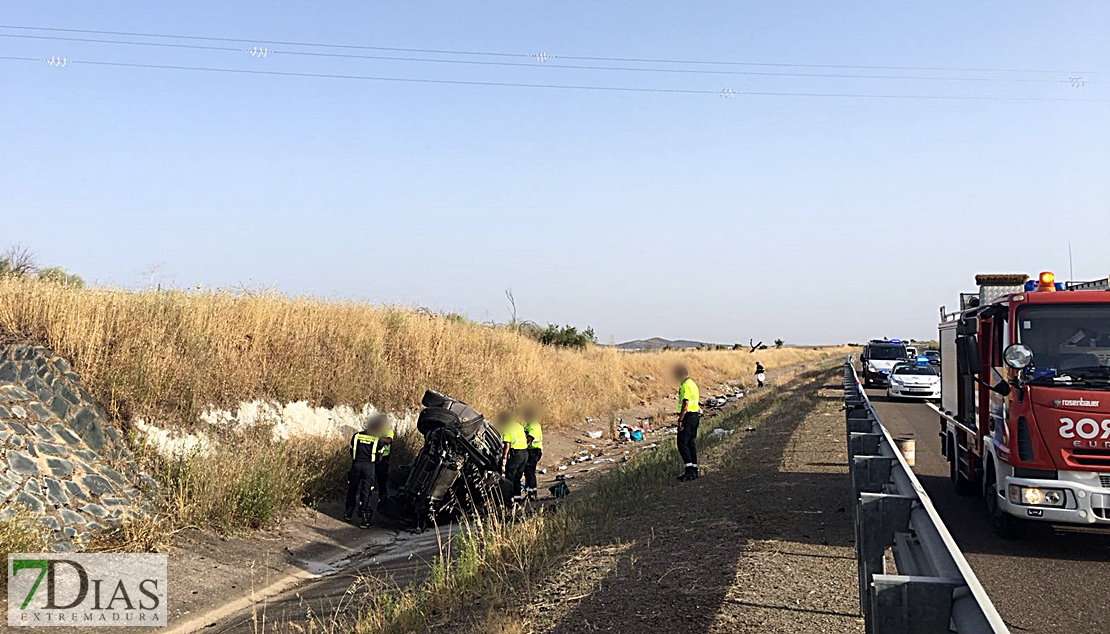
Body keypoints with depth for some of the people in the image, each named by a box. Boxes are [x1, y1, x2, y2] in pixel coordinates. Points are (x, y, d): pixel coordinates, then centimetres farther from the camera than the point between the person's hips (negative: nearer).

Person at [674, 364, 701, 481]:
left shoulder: (685, 386, -14)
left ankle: (689, 469, -15)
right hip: (695, 415, 10)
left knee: (682, 443, -9)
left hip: (688, 416, -10)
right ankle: (694, 470, 13)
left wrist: (680, 420, -20)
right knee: (691, 443, 12)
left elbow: (685, 404, -20)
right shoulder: (693, 384, 18)